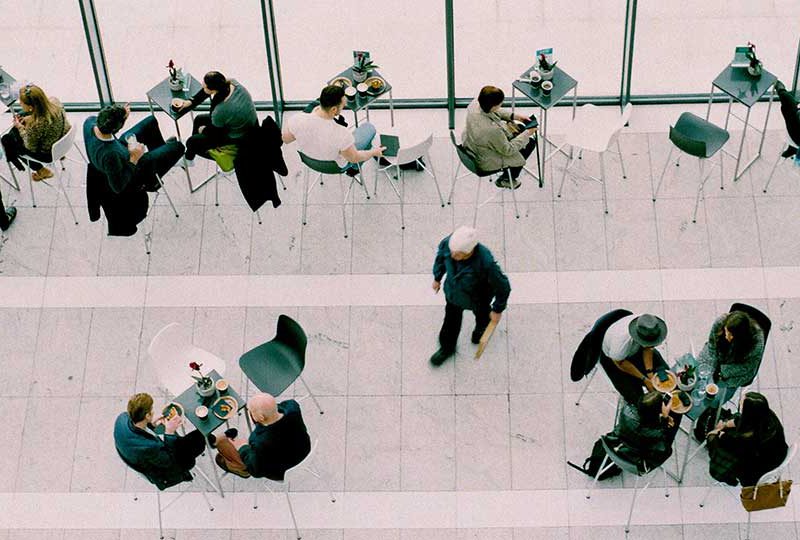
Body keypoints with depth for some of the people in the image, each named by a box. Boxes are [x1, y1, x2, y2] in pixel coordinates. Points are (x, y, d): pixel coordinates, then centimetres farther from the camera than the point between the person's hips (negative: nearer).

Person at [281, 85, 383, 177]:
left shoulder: (297, 120, -33)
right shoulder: (341, 134, -42)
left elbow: (285, 139, -10)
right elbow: (354, 158, -21)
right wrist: (374, 152, -1)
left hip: (308, 159, 3)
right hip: (336, 166, -3)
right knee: (369, 127, 16)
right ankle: (354, 168, 33)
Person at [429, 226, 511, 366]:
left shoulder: (485, 263, -47)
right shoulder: (448, 242, -35)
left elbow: (502, 286, -28)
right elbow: (441, 255, -7)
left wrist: (498, 310, -12)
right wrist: (437, 277, 9)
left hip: (477, 297, -3)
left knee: (481, 314, 31)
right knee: (451, 319, 25)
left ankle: (481, 327, 68)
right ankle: (447, 348, 54)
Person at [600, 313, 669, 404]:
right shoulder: (621, 339, -47)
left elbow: (648, 348, -13)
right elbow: (620, 362, -26)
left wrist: (650, 373, -20)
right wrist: (644, 379, -21)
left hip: (636, 348, 4)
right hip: (613, 358, -4)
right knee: (634, 396, -8)